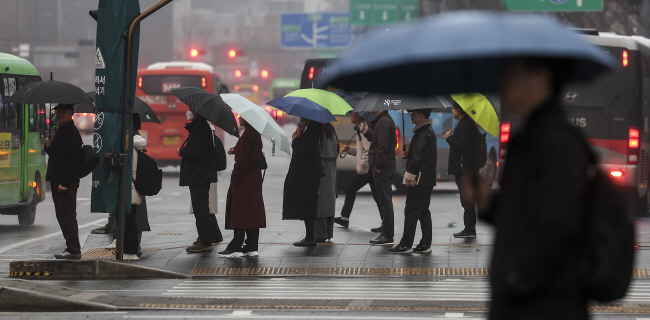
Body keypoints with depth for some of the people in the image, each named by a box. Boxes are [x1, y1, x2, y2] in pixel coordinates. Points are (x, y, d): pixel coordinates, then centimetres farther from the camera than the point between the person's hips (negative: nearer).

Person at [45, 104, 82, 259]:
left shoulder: (72, 132, -14)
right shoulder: (60, 130, 17)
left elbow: (73, 159, -20)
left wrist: (64, 182, -23)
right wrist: (49, 146, 2)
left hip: (67, 183, -10)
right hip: (58, 181, 10)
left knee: (67, 215, -9)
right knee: (62, 215, 13)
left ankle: (73, 250, -7)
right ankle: (71, 247, 19)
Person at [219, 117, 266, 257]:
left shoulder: (246, 136, -16)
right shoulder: (256, 135, 11)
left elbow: (242, 160, -18)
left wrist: (234, 177, -13)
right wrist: (235, 151, 14)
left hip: (244, 180, -9)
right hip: (255, 179, 9)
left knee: (240, 213, -6)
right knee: (253, 213, 9)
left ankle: (236, 247, -5)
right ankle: (251, 247, 11)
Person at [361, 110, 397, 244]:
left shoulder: (383, 122, -16)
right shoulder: (386, 120, 17)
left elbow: (382, 145, -21)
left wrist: (378, 165, -19)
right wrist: (367, 133, 15)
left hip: (382, 167, -11)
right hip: (387, 166, 11)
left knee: (384, 200, -7)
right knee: (383, 200, 14)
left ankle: (387, 235, -5)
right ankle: (386, 233, 19)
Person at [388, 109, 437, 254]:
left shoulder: (422, 133, -16)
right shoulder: (429, 131, 16)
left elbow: (417, 156, -20)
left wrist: (409, 176, -16)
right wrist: (407, 155, 11)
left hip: (419, 180, -10)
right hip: (428, 180, 10)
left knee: (411, 211, -6)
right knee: (423, 212, 12)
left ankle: (406, 244, -4)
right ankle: (425, 244, 12)